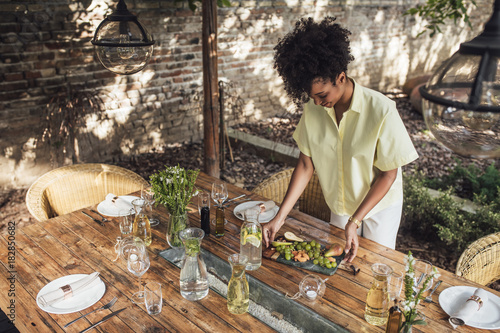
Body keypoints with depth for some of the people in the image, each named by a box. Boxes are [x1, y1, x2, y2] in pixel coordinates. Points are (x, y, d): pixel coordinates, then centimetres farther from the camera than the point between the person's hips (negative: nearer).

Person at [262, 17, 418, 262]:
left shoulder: (381, 111, -29)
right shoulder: (312, 108, -16)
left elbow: (388, 174, -20)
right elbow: (306, 164, -10)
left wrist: (354, 221, -25)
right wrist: (279, 217, -15)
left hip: (380, 205, -3)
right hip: (339, 206, 4)